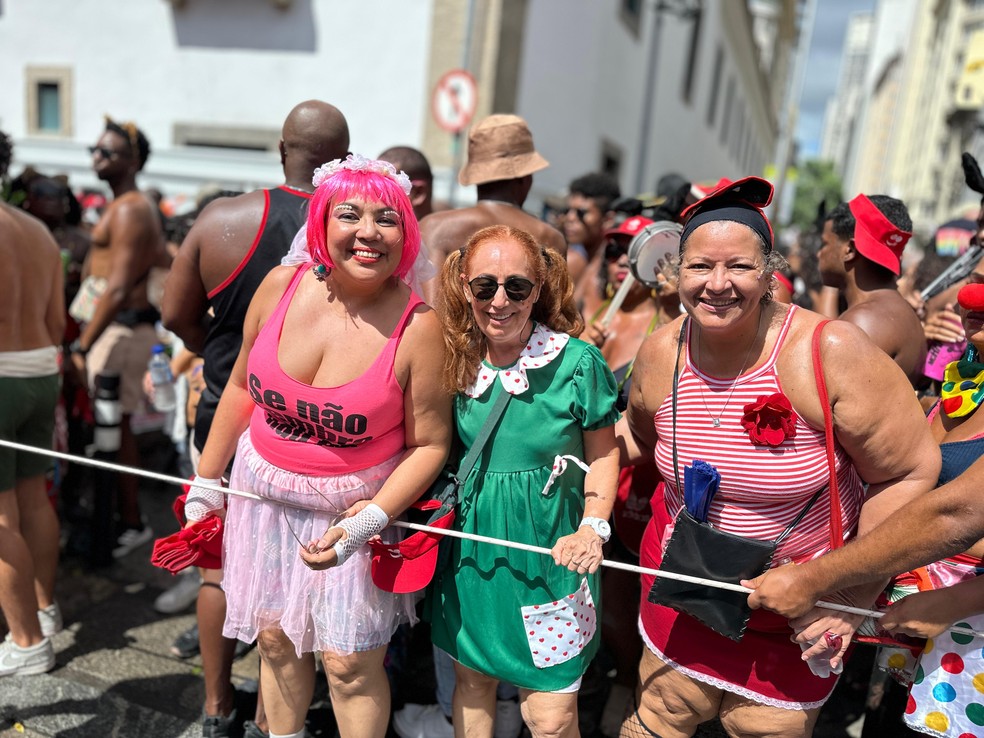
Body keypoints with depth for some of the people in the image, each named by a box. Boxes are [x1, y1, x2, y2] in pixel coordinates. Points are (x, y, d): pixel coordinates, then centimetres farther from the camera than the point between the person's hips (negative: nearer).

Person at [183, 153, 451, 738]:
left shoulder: (418, 326, -19)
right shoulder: (282, 286, -8)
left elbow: (430, 444, -12)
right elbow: (243, 387, 6)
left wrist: (368, 520, -21)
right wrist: (206, 482, 11)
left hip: (356, 507, -4)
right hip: (263, 492, 4)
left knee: (350, 662, 4)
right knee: (275, 637, 19)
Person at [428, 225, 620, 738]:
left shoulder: (577, 361, -14)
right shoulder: (458, 360, -4)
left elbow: (602, 452, -3)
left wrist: (594, 527, -16)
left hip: (547, 551, -3)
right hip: (471, 541, 4)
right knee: (471, 681, 21)